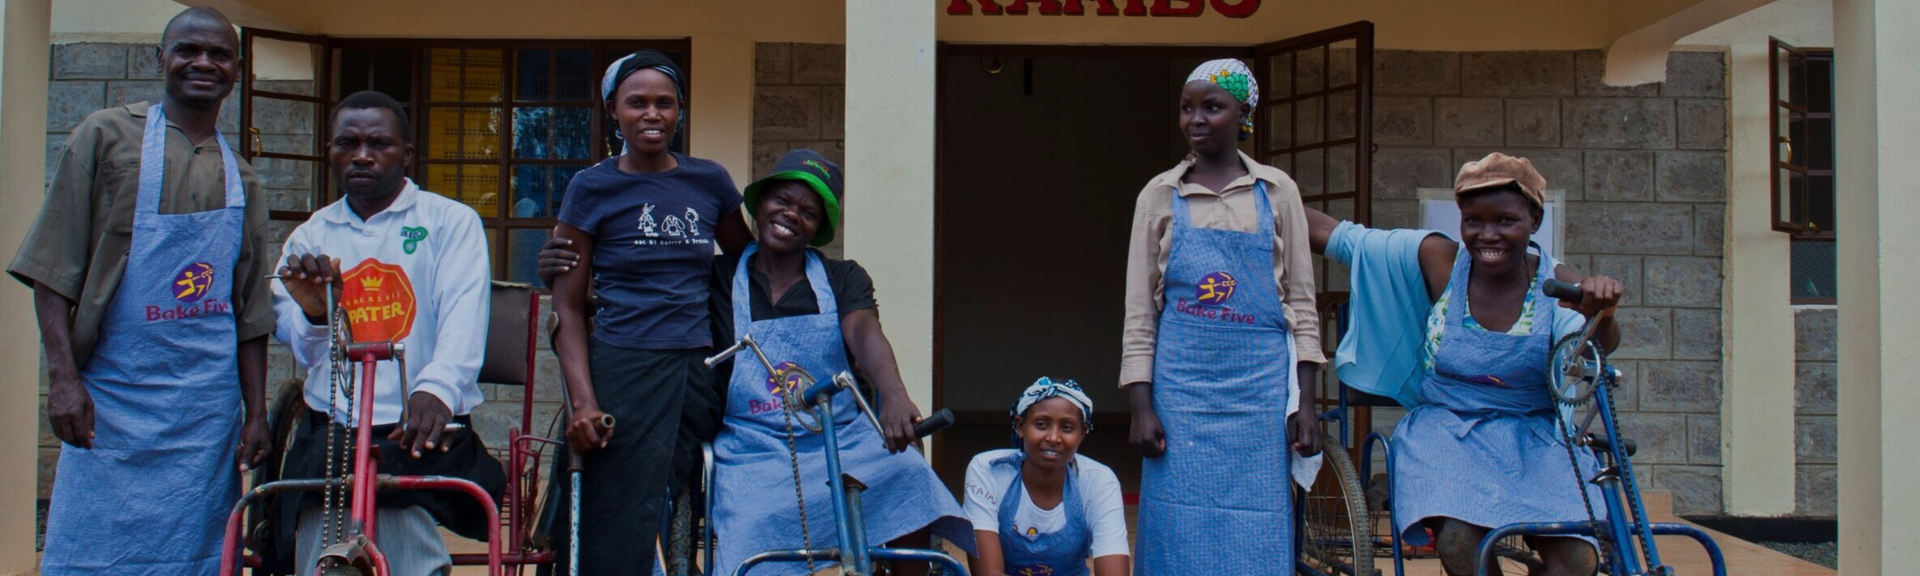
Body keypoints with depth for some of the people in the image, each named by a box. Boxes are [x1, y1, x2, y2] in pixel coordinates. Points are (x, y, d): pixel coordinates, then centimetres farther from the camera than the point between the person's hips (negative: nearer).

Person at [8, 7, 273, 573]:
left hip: (209, 414, 3)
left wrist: (256, 412, 9)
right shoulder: (106, 135, 2)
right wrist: (63, 377, -11)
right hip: (112, 402, -3)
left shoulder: (241, 178, 13)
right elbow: (53, 272, -2)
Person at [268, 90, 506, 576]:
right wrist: (313, 313, -16)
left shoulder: (451, 221, 5)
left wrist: (436, 390, -31)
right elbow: (305, 353, 8)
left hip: (420, 432, -3)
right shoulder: (311, 236, 17)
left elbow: (463, 319, -12)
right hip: (329, 437, 3)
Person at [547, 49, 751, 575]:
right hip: (623, 370, -3)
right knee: (617, 530, -2)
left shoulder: (710, 182, 8)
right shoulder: (592, 188, 0)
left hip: (700, 369, 3)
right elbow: (567, 306, -1)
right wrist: (582, 400, -11)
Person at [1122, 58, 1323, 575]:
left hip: (1259, 389, 0)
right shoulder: (1160, 195, 6)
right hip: (1182, 388, 0)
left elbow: (1301, 302, 6)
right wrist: (1141, 407, -2)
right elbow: (1139, 311, 5)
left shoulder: (1277, 191, 6)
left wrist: (1304, 404, 0)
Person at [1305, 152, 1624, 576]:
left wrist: (1598, 313, -47)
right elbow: (1337, 237, -5)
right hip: (1448, 433, -1)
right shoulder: (1440, 259, -5)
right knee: (1459, 541, -29)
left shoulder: (1555, 283, -5)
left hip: (1534, 441, 1)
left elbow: (1591, 346, -24)